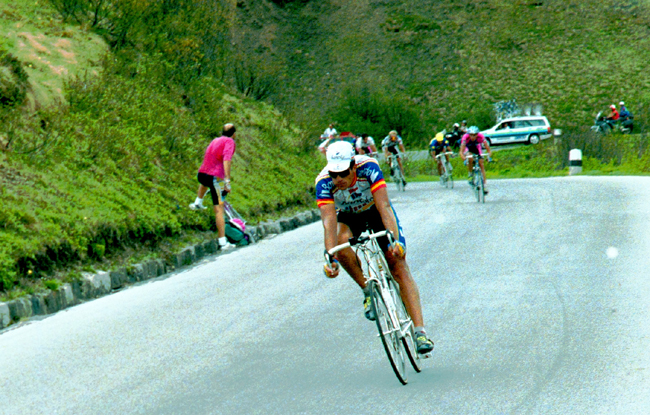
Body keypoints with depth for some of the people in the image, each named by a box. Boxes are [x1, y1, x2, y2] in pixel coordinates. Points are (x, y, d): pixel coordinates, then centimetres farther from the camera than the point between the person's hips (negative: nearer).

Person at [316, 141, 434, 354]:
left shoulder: (368, 167, -34)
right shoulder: (324, 183, -30)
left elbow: (384, 207, -39)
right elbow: (329, 221, -37)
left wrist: (395, 240, -51)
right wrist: (331, 259, -48)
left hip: (376, 211, -1)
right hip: (349, 217, 1)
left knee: (398, 264, -15)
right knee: (341, 243, -34)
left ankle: (420, 330, -20)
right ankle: (368, 291, -11)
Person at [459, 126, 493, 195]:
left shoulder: (480, 136, -34)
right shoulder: (466, 137, -36)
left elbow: (488, 148, -32)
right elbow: (461, 151, -38)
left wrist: (489, 155, -51)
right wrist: (464, 159, -55)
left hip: (477, 148, 2)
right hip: (468, 149, -2)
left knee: (481, 164, -9)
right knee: (470, 159, -33)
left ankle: (485, 184, -2)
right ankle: (470, 175, -10)